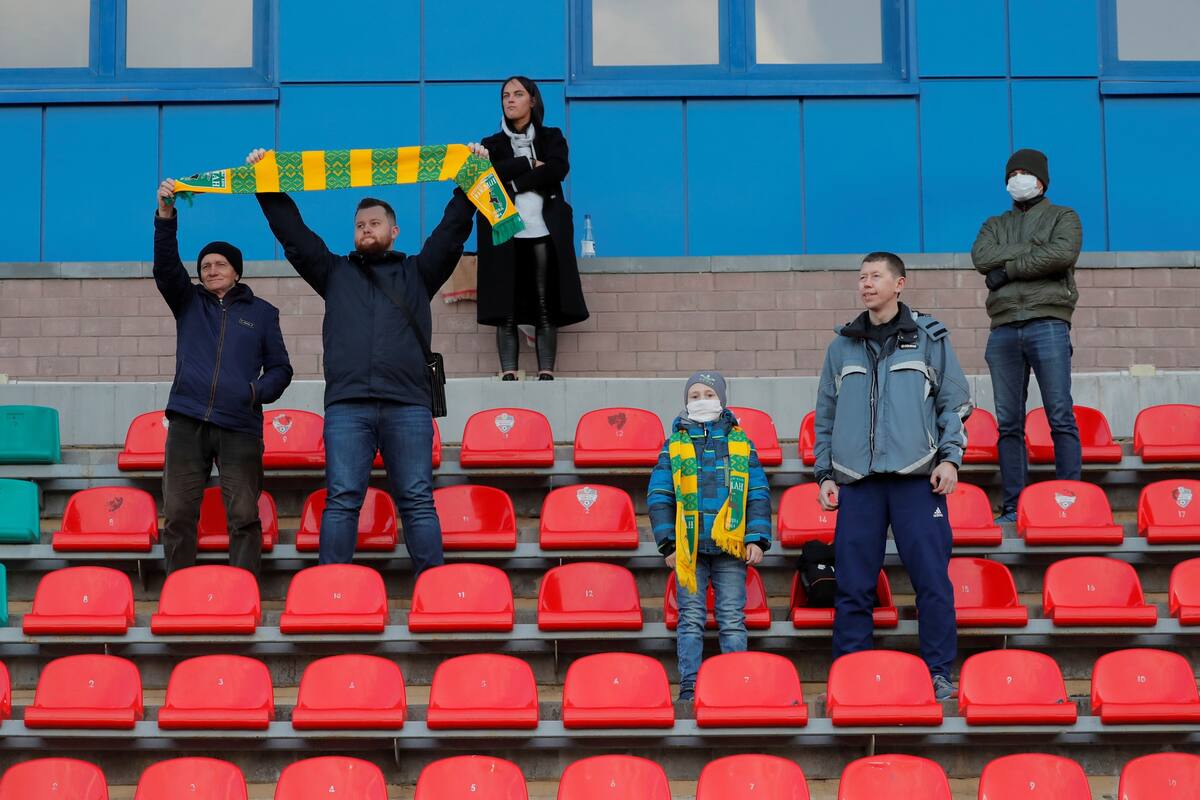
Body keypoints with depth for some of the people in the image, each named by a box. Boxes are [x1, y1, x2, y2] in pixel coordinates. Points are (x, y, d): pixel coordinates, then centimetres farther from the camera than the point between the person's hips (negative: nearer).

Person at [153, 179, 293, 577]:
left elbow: (280, 367, 13)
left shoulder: (261, 313, 14)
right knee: (178, 514, -2)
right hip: (187, 422, 1)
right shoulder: (189, 302, 15)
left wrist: (260, 391, -8)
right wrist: (166, 216, -16)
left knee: (244, 517, -6)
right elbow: (166, 265, -1)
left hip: (240, 428, -1)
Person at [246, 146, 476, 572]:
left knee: (417, 502, -1)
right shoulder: (335, 272, 23)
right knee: (341, 501, -4)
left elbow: (451, 233, 13)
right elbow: (292, 232, 19)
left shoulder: (417, 273, 21)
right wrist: (267, 188, 14)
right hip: (346, 404, 1)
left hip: (408, 404, -1)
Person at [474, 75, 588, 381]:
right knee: (506, 310, -6)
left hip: (544, 232, 0)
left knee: (547, 308, -6)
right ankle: (508, 375, -9)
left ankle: (546, 374, -8)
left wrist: (513, 182, -8)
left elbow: (557, 170, -5)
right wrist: (531, 164, -6)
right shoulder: (493, 144, 17)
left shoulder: (552, 138, 16)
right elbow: (490, 173, -5)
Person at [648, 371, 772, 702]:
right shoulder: (674, 445, 10)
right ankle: (689, 687, 2)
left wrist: (757, 539, -1)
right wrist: (668, 543, -3)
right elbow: (659, 496, 6)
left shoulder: (741, 444, 12)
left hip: (730, 547, 0)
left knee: (732, 620, 0)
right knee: (691, 618, 1)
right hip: (688, 547, 0)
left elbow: (758, 493, 9)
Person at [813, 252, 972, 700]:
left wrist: (950, 457, -3)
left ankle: (940, 672, 3)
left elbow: (955, 403, 8)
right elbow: (826, 415, 19)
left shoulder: (929, 338, 8)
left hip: (917, 478, -2)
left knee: (932, 579, -5)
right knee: (853, 585, 1)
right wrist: (824, 473, 12)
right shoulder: (842, 346, 15)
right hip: (857, 481, 2)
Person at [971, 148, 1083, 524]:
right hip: (1004, 328, 4)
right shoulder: (994, 225, 24)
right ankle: (1012, 506, 2)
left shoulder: (1063, 217, 13)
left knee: (1061, 417, -8)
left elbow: (1063, 253, -9)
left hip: (1048, 322, -4)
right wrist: (1034, 247, -5)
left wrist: (1009, 268, -6)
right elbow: (981, 257, 2)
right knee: (1008, 422, 1)